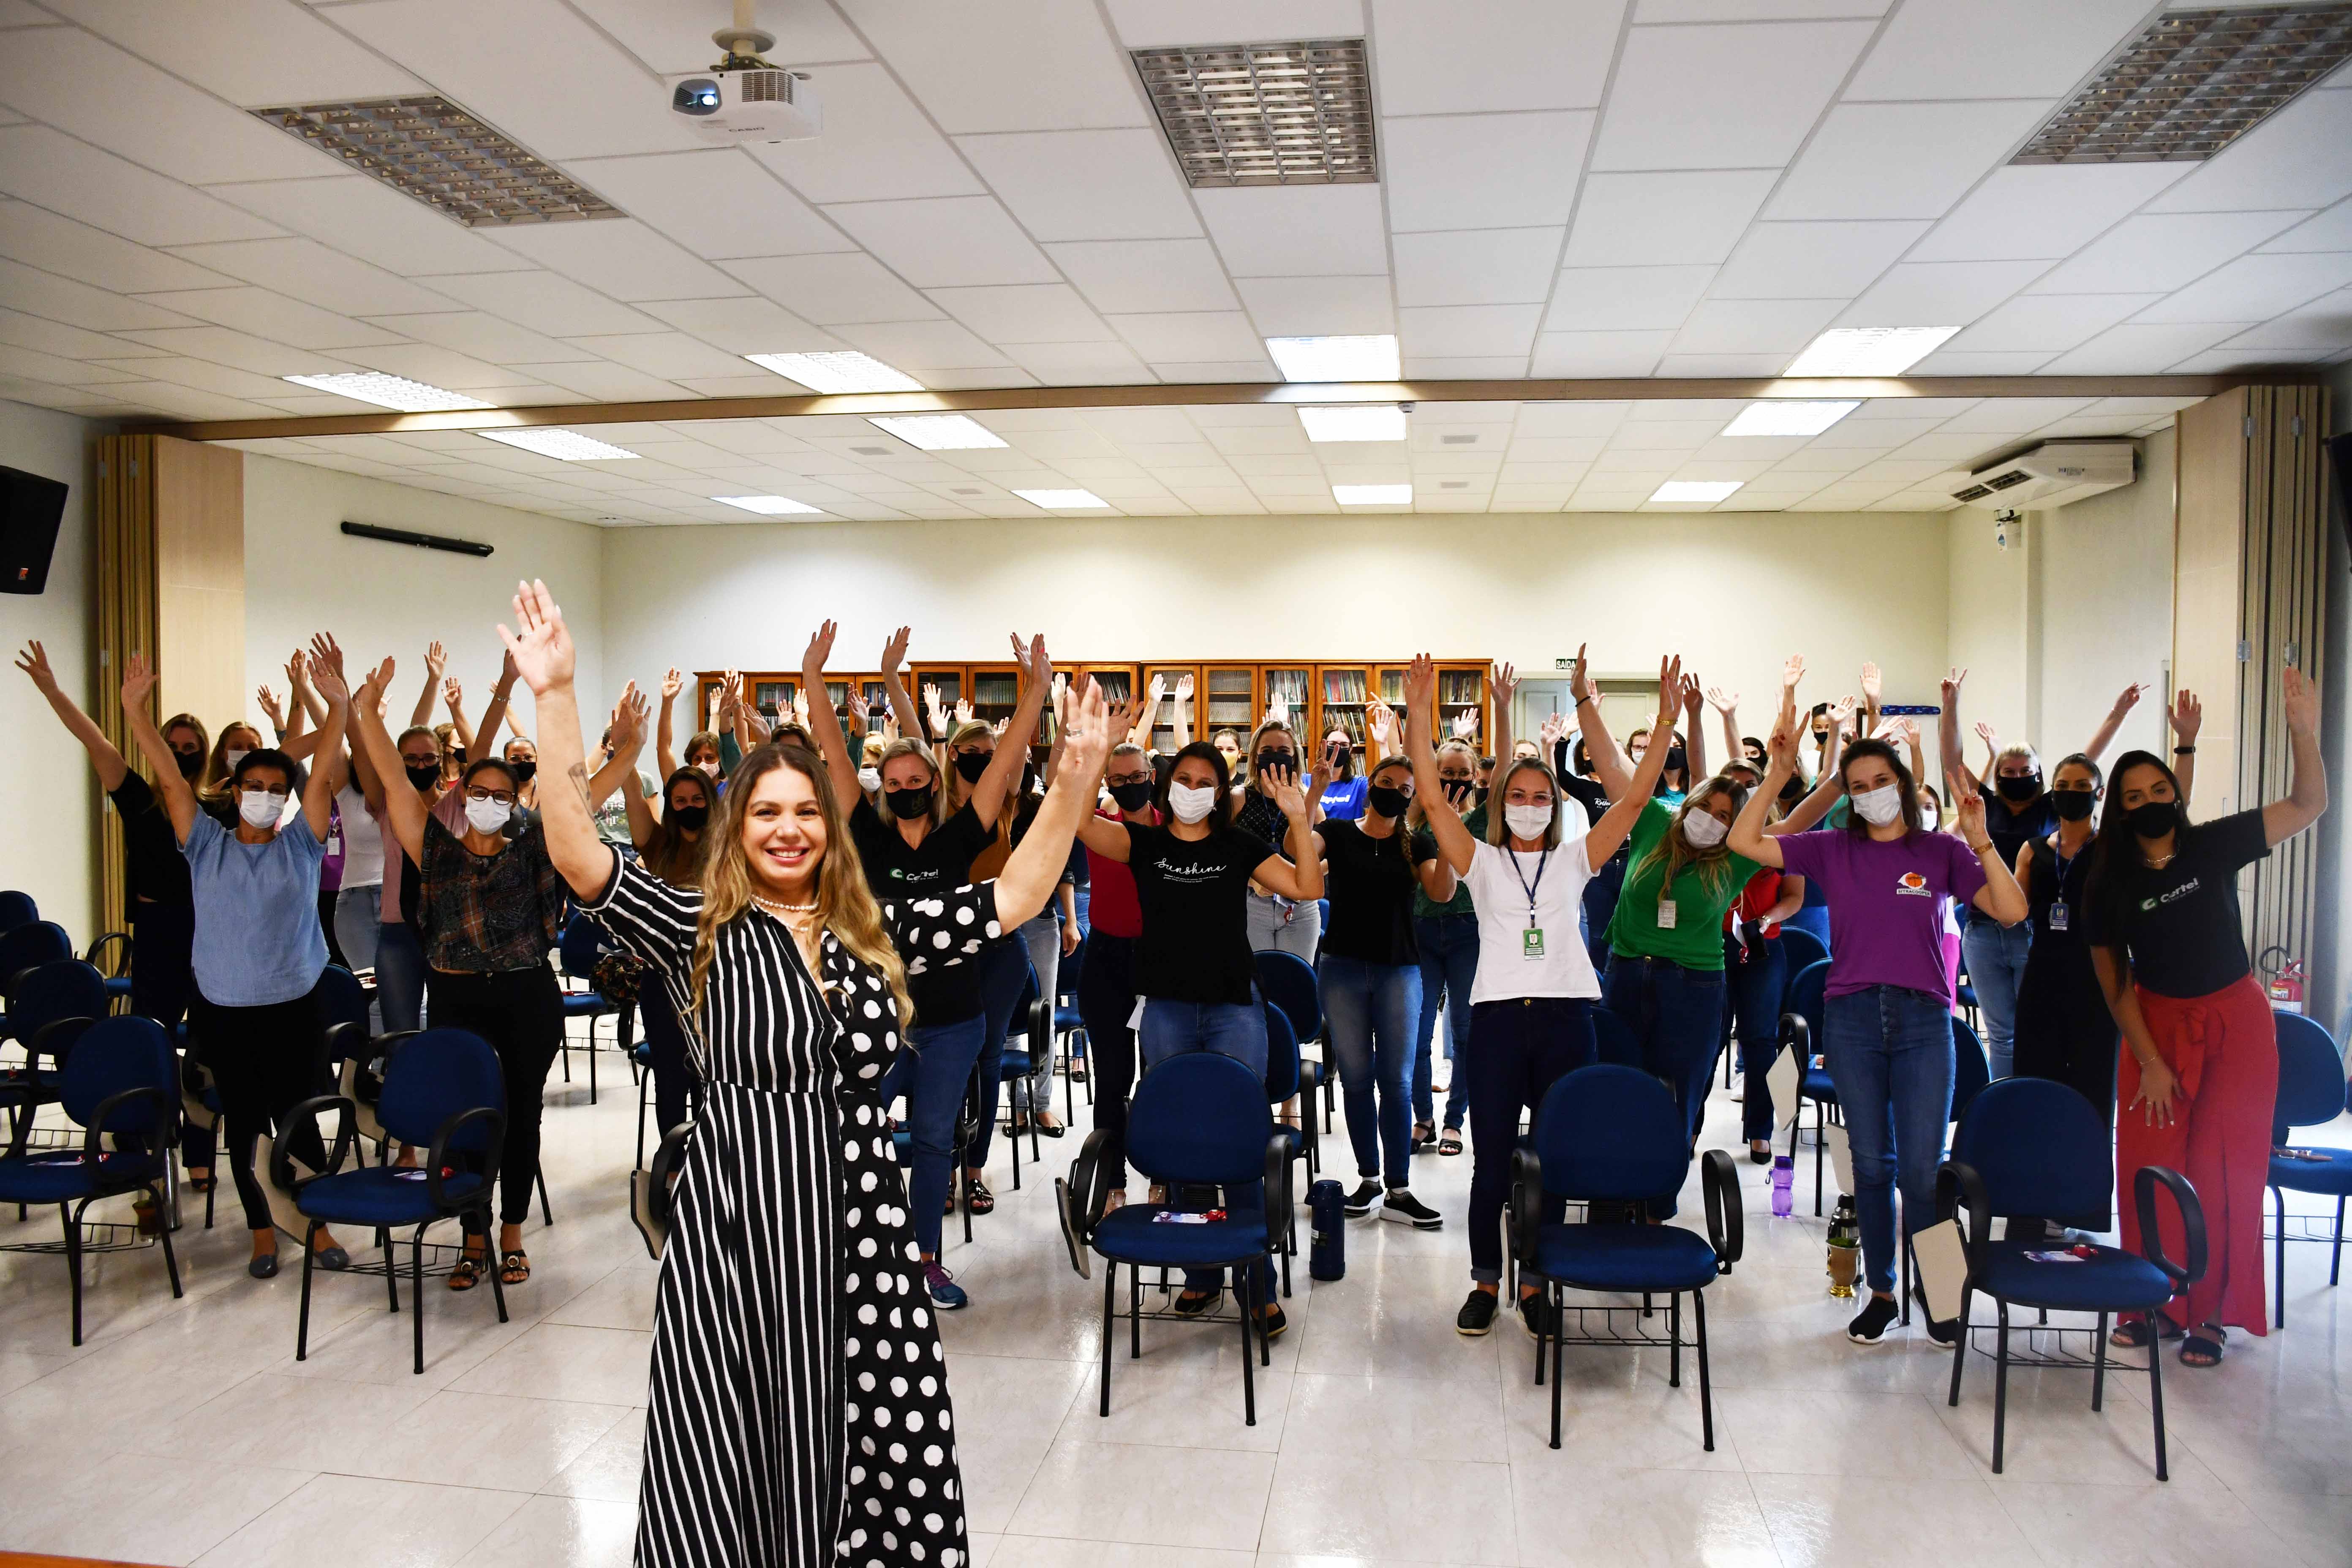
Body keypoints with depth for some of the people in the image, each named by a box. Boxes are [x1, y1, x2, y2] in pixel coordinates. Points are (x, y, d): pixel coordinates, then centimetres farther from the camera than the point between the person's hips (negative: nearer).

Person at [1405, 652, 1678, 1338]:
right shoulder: (1483, 861, 8)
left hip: (1566, 1016, 1)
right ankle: (1485, 1283, 18)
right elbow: (1432, 796, -3)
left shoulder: (1574, 859, 11)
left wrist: (1667, 722, -5)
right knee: (1491, 1164, 3)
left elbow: (1635, 798, 3)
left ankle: (1536, 1283, 20)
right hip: (1498, 1017, -1)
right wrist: (1418, 715, -12)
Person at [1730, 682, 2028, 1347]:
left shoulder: (1942, 851, 3)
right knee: (1871, 1163, 8)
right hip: (1852, 1017, 1)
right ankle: (1880, 1292, 20)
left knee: (1923, 1169, -1)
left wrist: (1981, 842, -14)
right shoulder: (1833, 849, 5)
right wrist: (1779, 772, -9)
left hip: (1924, 1020, -1)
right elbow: (1744, 841, -3)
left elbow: (2012, 912, -5)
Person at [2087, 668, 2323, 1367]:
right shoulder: (2111, 883, -6)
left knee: (2223, 1170, -2)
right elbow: (2116, 983, -3)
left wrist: (2303, 728, -24)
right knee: (2149, 1168, 0)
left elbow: (2308, 805, -10)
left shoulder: (2213, 846, -7)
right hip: (2155, 1026, 1)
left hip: (2235, 1023, -1)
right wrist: (2150, 1063, -7)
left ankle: (2212, 1312, 11)